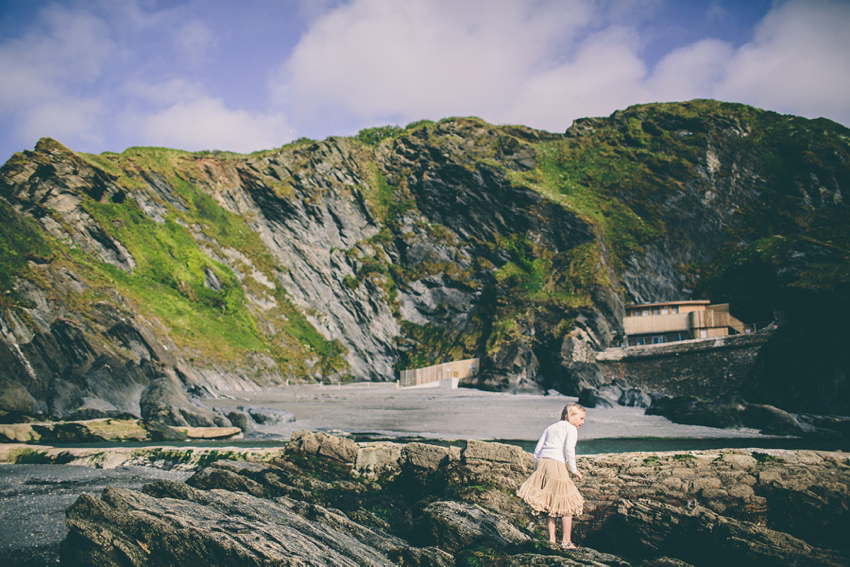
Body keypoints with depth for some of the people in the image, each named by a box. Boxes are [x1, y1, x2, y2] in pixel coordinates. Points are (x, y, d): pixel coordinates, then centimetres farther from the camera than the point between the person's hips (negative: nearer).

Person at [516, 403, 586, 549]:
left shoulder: (550, 427, 25)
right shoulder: (571, 428, 5)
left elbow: (537, 449, 19)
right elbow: (569, 449, -10)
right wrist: (573, 469, -1)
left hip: (541, 462, 7)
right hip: (557, 465, -7)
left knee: (549, 503, 13)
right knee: (567, 504, 3)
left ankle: (551, 538, 13)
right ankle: (566, 541, 6)